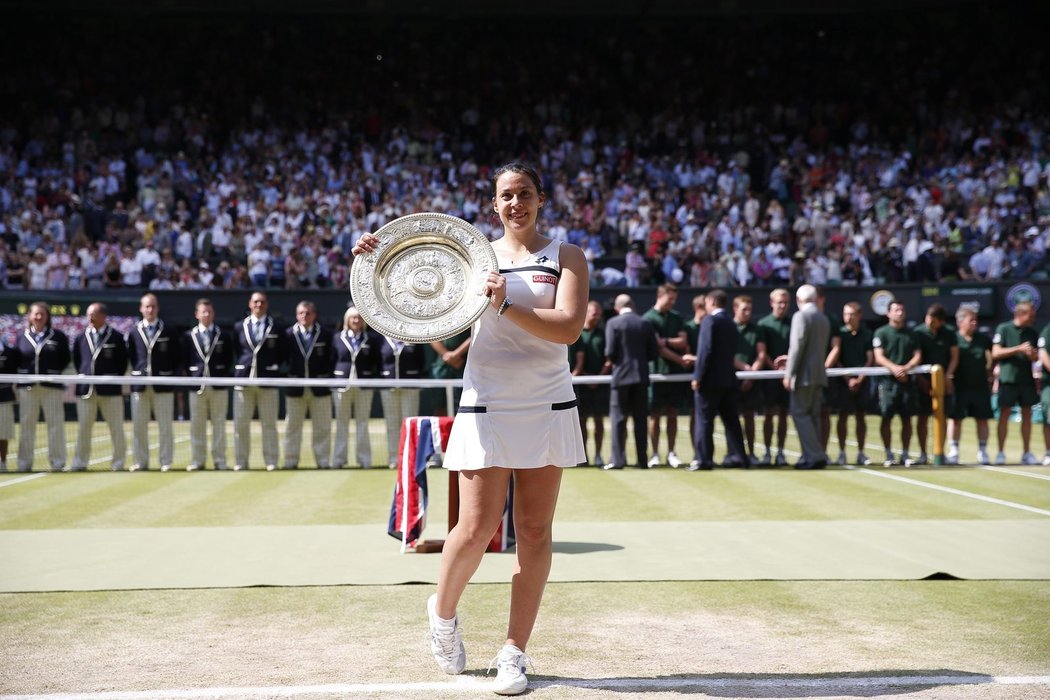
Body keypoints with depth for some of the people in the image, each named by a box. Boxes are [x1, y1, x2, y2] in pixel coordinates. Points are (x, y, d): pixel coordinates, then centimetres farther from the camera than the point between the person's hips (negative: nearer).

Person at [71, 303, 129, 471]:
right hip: (85, 388, 3)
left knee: (116, 427, 3)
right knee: (83, 427, 5)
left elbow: (123, 361, 2)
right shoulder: (81, 338, 7)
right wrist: (82, 375, 10)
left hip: (109, 388, -3)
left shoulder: (116, 337, -2)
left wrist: (115, 378, 0)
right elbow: (76, 360, 18)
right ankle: (80, 462, 12)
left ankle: (118, 462, 10)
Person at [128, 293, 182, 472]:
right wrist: (136, 374, 1)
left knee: (165, 426, 2)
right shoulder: (134, 332, 8)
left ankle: (166, 462, 8)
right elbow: (131, 357, 11)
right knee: (138, 426, 4)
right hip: (140, 384, 2)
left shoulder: (168, 332, 4)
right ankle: (140, 462, 12)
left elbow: (177, 358, 4)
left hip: (163, 385, -2)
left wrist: (175, 378, -4)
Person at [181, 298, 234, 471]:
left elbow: (229, 359, 8)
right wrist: (191, 377, 1)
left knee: (219, 424, 3)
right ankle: (198, 460, 10)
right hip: (197, 385, 0)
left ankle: (219, 460, 8)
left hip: (218, 385, 0)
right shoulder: (189, 336, 6)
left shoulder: (224, 335, 6)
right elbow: (185, 361, 8)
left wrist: (223, 376, 0)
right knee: (197, 424, 3)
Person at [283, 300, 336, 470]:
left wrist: (325, 376, -3)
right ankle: (290, 461, 12)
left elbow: (331, 358, 4)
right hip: (295, 388, 0)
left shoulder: (325, 334, 0)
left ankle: (323, 461, 11)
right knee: (292, 427, 6)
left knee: (322, 427, 5)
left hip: (319, 388, 0)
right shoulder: (288, 334, 0)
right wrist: (289, 376, 0)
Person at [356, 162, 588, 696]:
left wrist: (507, 306, -21)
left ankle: (514, 652, 12)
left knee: (534, 532, 2)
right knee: (477, 528, -5)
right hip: (486, 408, -1)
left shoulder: (566, 257, 4)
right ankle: (443, 611, 24)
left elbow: (568, 327, -10)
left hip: (546, 408, 1)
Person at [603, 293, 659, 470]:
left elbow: (610, 351, -11)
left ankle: (618, 459, -3)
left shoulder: (613, 323, -6)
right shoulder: (646, 324, 4)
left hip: (621, 375, -3)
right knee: (640, 418, 8)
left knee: (618, 417, 1)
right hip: (641, 375, 3)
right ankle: (642, 460, 8)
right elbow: (654, 352, 3)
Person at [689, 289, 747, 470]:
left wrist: (697, 376, -15)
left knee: (704, 420, -3)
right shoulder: (731, 323, 13)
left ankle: (704, 459, -3)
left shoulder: (709, 320, -10)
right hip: (728, 378, 7)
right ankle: (737, 457, 11)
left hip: (710, 379, -7)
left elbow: (705, 350, -17)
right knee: (731, 419, 10)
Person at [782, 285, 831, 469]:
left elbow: (797, 346, -18)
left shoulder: (801, 316, -10)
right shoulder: (824, 318, 15)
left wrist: (788, 373, -15)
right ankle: (812, 456, 11)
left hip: (804, 374, -8)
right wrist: (791, 360, 29)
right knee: (813, 415, 10)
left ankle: (815, 455, -13)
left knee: (800, 413, -6)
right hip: (819, 374, 8)